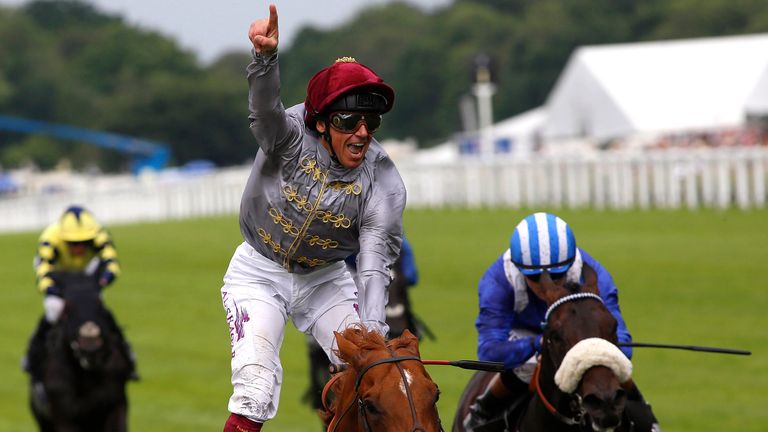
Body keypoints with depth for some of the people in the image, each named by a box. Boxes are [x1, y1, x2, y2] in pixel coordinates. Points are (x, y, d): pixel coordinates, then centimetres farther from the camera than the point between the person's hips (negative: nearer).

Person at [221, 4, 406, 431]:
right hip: (259, 273, -3)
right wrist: (266, 56, -66)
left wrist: (372, 330, -37)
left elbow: (375, 264, -22)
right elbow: (266, 111, -45)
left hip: (324, 279, 3)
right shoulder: (292, 136, -22)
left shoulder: (383, 182, -18)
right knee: (256, 384, -18)